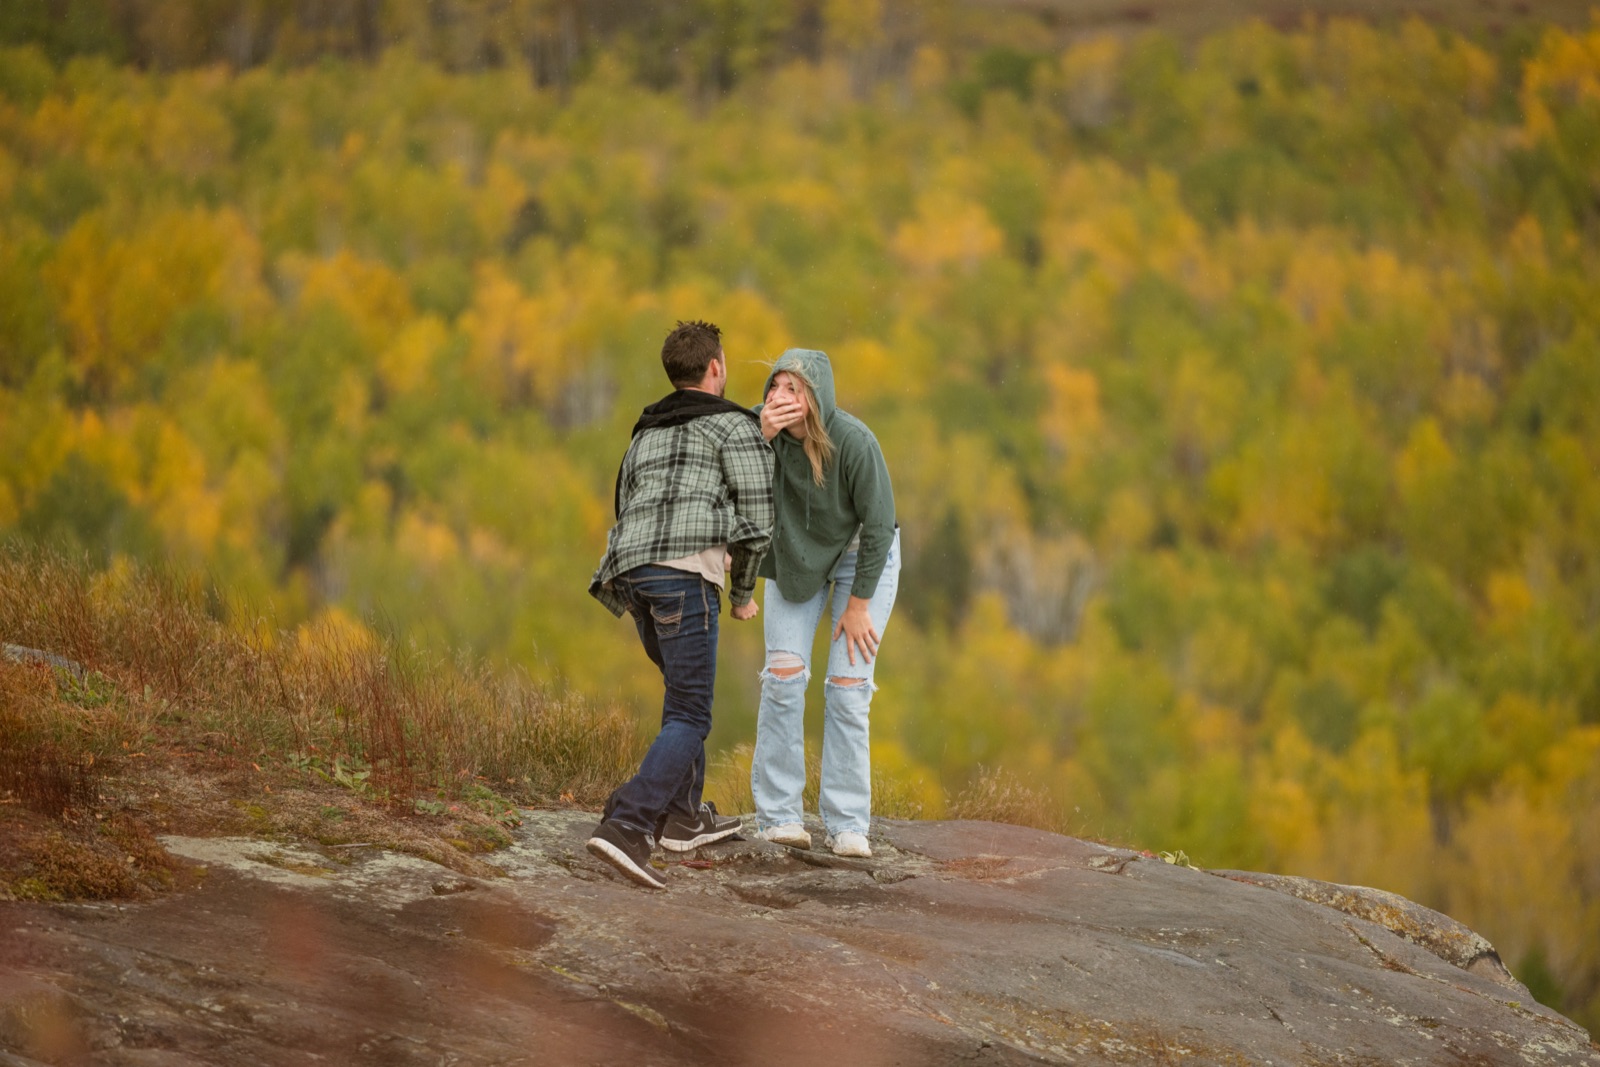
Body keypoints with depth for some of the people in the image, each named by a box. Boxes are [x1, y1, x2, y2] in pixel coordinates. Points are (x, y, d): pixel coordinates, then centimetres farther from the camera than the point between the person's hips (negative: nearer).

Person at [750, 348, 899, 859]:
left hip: (861, 553, -3)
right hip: (795, 551, 3)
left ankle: (847, 824, -3)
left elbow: (879, 524, -22)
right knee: (784, 673, -7)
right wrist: (762, 436, -47)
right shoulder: (761, 423, -24)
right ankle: (777, 813, -1)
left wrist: (858, 603, -15)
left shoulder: (853, 441, -32)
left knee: (848, 685, -8)